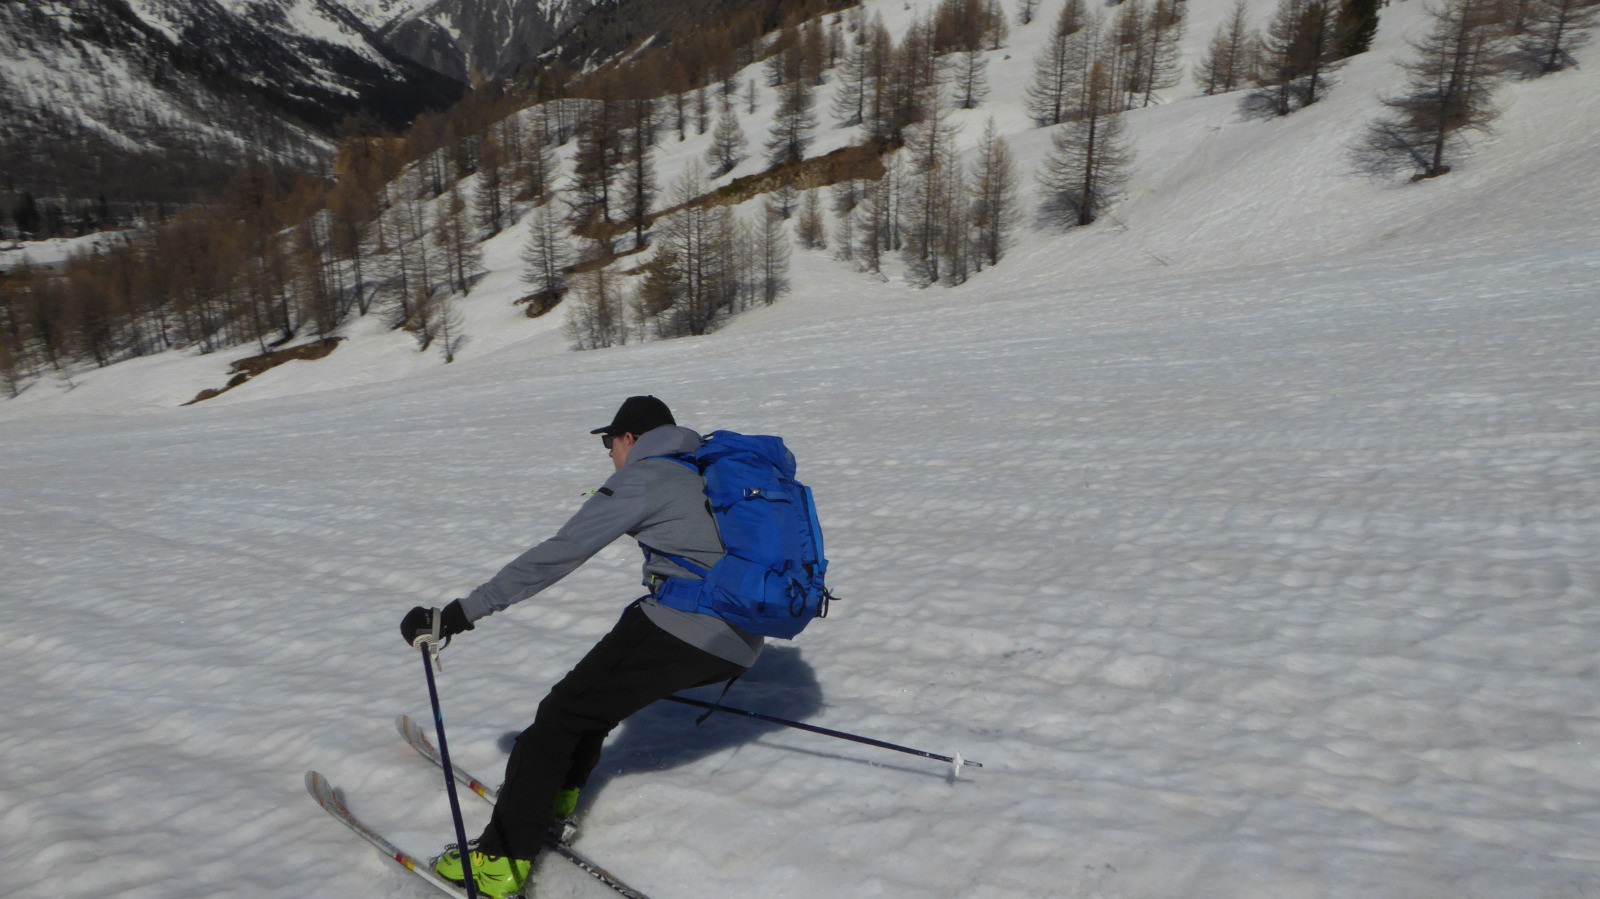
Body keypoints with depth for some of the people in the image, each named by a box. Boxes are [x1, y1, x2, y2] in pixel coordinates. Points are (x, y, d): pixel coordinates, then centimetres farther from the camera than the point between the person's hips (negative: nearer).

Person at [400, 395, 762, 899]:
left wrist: (459, 615, -8)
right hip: (738, 649, 9)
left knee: (560, 715, 4)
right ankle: (557, 797, 36)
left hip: (678, 630, -9)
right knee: (602, 686, 29)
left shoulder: (641, 478, -4)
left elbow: (556, 556, -10)